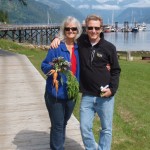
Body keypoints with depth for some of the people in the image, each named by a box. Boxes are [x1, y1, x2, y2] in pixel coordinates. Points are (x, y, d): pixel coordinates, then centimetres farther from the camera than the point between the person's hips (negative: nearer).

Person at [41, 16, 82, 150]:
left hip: (71, 93, 5)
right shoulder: (56, 46, -11)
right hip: (56, 93, -5)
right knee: (58, 125, 0)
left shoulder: (78, 47, 3)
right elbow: (44, 65, -8)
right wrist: (52, 67, -28)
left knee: (63, 123, 20)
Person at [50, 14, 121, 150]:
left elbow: (116, 70, 1)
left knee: (106, 129, 11)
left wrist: (112, 89, -9)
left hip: (105, 96, -2)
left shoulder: (109, 47, -6)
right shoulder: (81, 41, -1)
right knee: (85, 128, 7)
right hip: (87, 96, 2)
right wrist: (58, 38, -3)